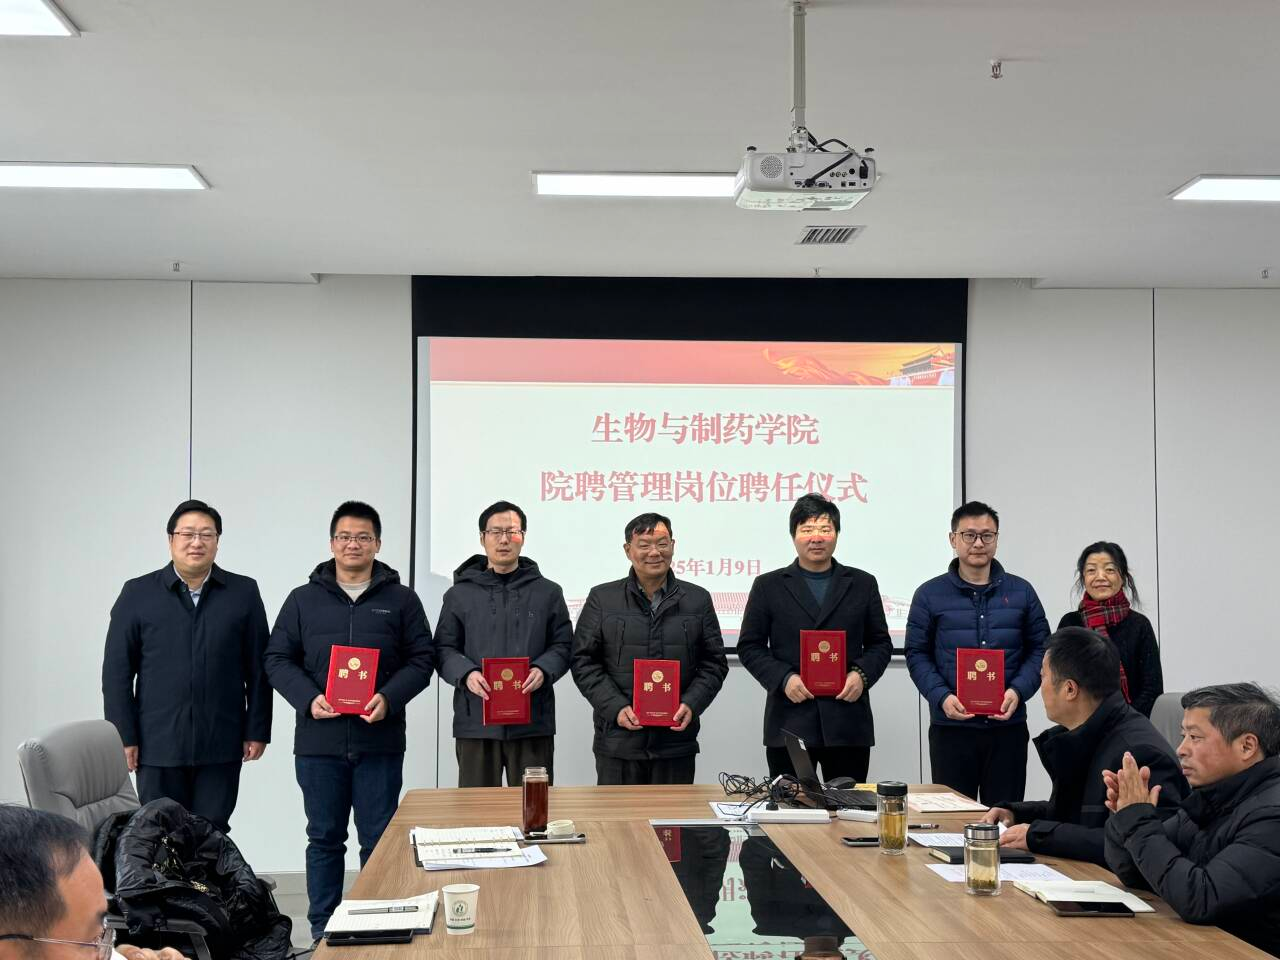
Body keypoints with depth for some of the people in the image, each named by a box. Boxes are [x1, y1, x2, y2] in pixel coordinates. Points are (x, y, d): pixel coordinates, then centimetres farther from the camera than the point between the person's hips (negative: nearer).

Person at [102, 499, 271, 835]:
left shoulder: (244, 593, 6)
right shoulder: (137, 594, 4)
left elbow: (258, 668, 6)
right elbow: (117, 671, 3)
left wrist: (257, 731, 1)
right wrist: (123, 736, -3)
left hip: (221, 746, 0)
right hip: (158, 747, 0)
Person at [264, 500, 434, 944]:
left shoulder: (401, 600, 6)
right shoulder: (303, 600, 8)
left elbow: (421, 659, 3)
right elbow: (278, 659, 6)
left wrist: (389, 698, -14)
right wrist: (308, 699, -11)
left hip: (380, 741, -1)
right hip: (318, 741, 1)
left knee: (379, 840, 5)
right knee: (324, 839, 9)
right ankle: (323, 932, 18)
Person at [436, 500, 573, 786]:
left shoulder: (548, 592, 10)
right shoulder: (460, 594, 10)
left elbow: (563, 645, 9)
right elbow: (444, 648, 7)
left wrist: (543, 670, -12)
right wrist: (466, 674, -13)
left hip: (533, 721, 0)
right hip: (475, 721, 0)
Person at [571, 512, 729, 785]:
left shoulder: (698, 600, 9)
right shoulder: (602, 599, 5)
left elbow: (714, 662, 9)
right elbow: (584, 662, 2)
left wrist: (692, 705, -7)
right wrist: (616, 708, -10)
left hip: (677, 739, 1)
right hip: (618, 740, -1)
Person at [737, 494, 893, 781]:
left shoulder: (862, 584, 12)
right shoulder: (768, 586, 8)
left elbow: (881, 643, 14)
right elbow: (749, 646, 6)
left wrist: (862, 674, -6)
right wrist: (783, 678, -10)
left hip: (848, 724, 1)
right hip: (790, 723, -1)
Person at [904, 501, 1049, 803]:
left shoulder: (1021, 592, 8)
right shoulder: (930, 594, 4)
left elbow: (1040, 648, 8)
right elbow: (917, 654, 3)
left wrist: (1018, 691, -9)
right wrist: (941, 697, -12)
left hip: (1008, 724, 1)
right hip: (950, 726, -1)